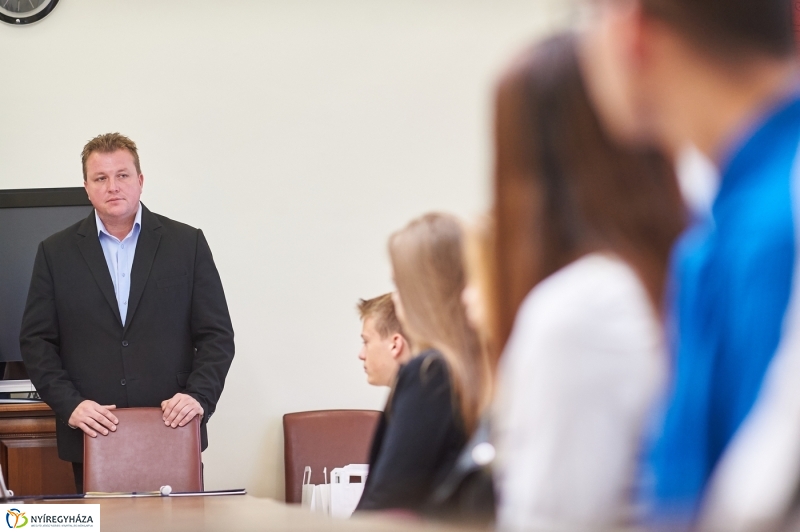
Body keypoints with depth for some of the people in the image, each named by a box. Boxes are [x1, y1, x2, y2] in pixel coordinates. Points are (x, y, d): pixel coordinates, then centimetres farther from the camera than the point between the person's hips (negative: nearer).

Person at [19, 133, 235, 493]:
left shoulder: (188, 244, 6)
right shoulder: (56, 253, 8)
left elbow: (217, 335, 5)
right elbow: (36, 340, 5)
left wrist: (199, 396, -10)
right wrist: (69, 405, -8)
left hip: (173, 435, 0)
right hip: (94, 438, 0)